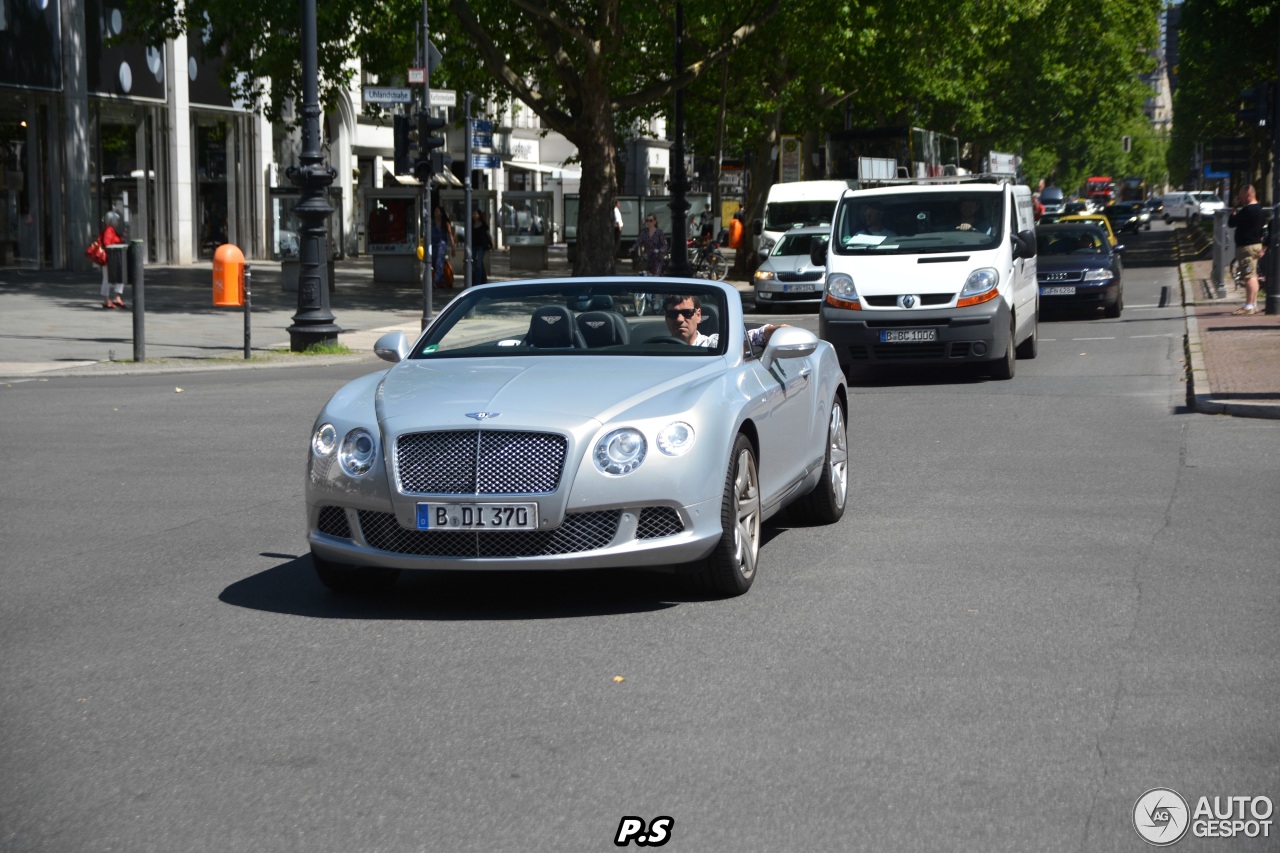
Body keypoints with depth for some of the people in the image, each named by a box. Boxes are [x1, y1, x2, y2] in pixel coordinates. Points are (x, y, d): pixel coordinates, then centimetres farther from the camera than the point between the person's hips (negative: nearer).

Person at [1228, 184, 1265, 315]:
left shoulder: (1248, 210, -19)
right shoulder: (1258, 208, 13)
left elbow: (1231, 223, -15)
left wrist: (1234, 209, -6)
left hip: (1247, 247, -11)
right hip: (1256, 244, 11)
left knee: (1249, 276, -10)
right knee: (1253, 276, 15)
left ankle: (1249, 306, -12)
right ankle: (1254, 304, 21)